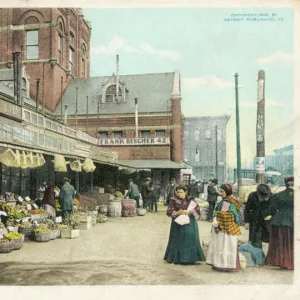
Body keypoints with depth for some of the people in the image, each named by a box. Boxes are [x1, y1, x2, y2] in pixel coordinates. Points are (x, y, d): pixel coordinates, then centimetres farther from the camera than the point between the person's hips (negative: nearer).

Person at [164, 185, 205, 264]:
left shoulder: (190, 199, 2)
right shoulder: (173, 200, 1)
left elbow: (197, 209, -4)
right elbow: (169, 211, -2)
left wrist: (188, 212, -20)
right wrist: (177, 213, -19)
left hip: (189, 223, 0)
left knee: (190, 240, 1)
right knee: (177, 240, 2)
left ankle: (189, 259, 11)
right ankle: (176, 258, 13)